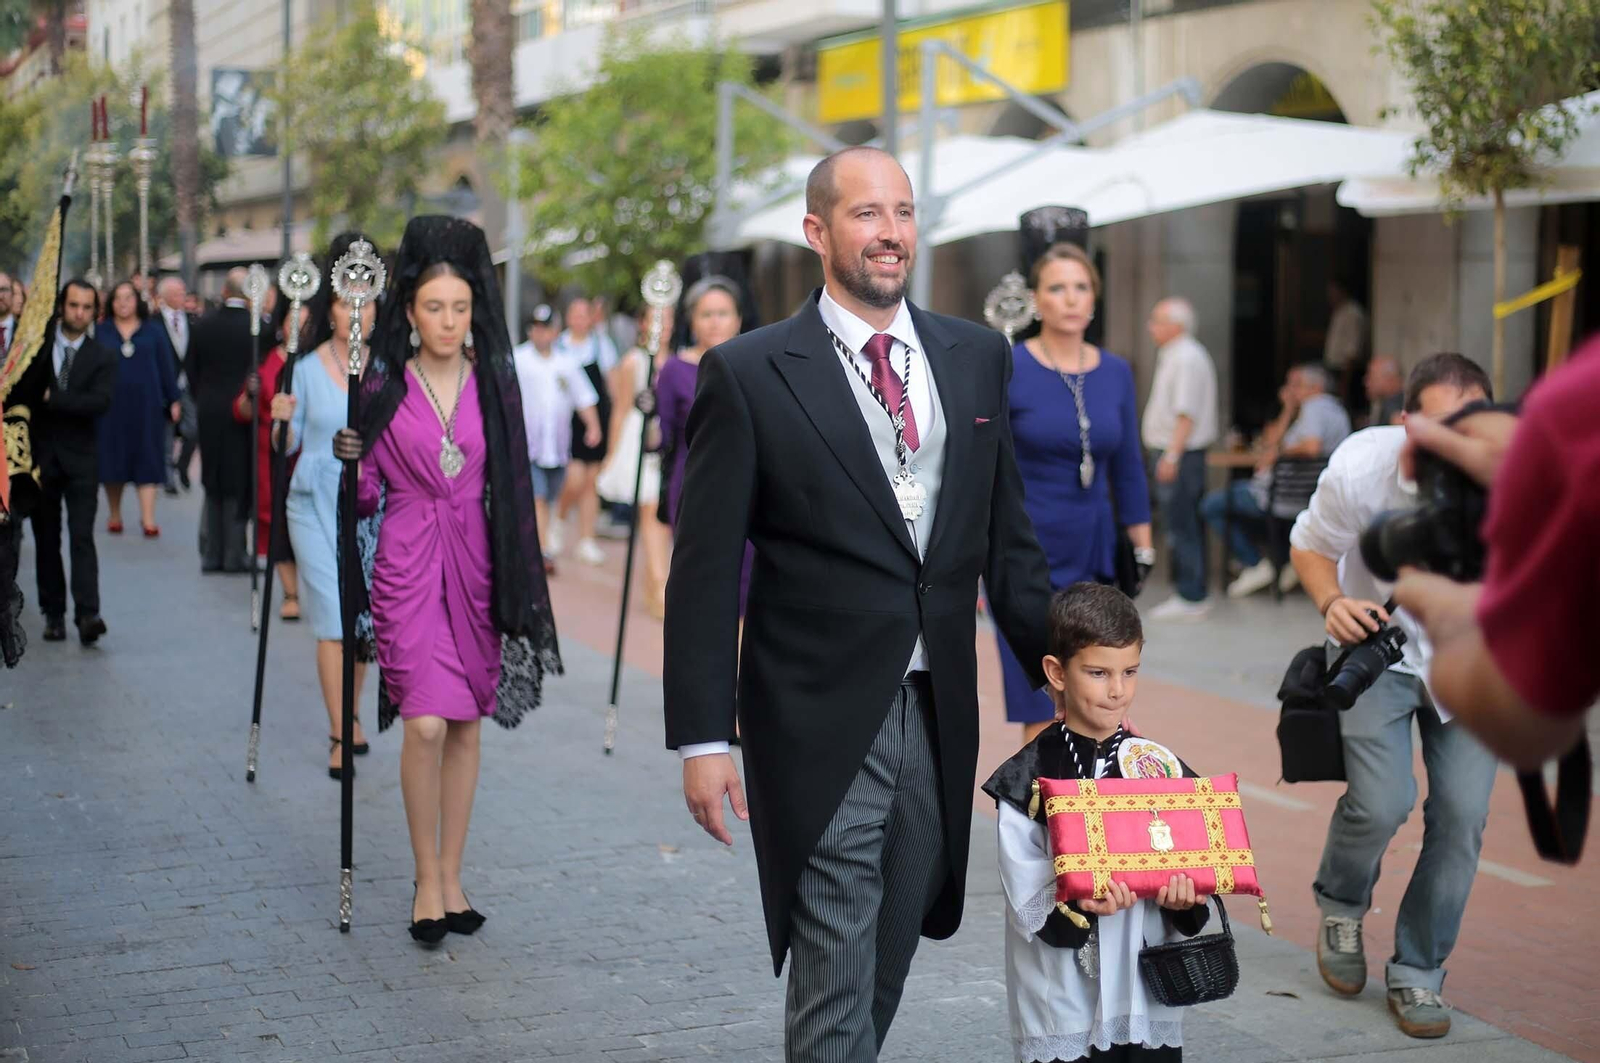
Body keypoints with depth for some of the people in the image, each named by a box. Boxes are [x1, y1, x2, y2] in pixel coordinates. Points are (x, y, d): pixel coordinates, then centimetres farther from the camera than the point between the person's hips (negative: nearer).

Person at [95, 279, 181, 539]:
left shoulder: (154, 331, 6)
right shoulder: (100, 332, 5)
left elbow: (165, 367, 6)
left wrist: (173, 400, 1)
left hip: (146, 403, 0)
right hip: (111, 404, 0)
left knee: (147, 458, -4)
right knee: (113, 457, 4)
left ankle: (148, 518, -7)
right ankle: (114, 515, 15)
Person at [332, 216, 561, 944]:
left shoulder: (493, 383, 5)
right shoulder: (383, 384, -1)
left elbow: (510, 483, 9)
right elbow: (368, 492, 4)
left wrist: (515, 581, 5)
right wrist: (349, 458, -18)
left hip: (475, 563, 3)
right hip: (408, 564, -2)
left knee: (466, 723, 7)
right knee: (426, 722, -12)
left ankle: (451, 876, 19)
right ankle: (427, 879, 3)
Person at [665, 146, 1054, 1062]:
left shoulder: (977, 357, 8)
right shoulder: (750, 374, -6)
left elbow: (1009, 537, 13)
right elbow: (706, 573, -6)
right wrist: (702, 739, -10)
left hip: (940, 714, 5)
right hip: (822, 728, -5)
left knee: (887, 966, 17)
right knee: (835, 988, -2)